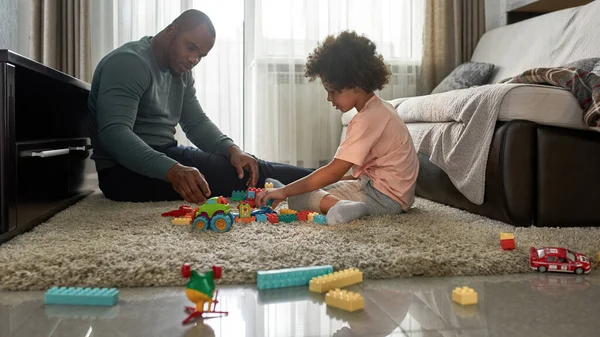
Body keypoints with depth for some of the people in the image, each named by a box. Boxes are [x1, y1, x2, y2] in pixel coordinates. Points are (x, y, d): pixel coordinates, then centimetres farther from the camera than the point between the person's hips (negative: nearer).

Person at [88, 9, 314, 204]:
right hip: (124, 170, -9)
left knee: (243, 166, -3)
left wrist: (232, 149, -12)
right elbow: (114, 134, -30)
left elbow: (197, 123, 9)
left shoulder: (181, 72, 10)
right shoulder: (129, 62, -19)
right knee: (233, 172, -15)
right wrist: (172, 170, -45)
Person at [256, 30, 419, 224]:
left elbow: (334, 171, -23)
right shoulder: (380, 108, 11)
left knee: (298, 197, -9)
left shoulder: (367, 119, -20)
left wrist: (285, 191, -20)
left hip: (384, 195, -10)